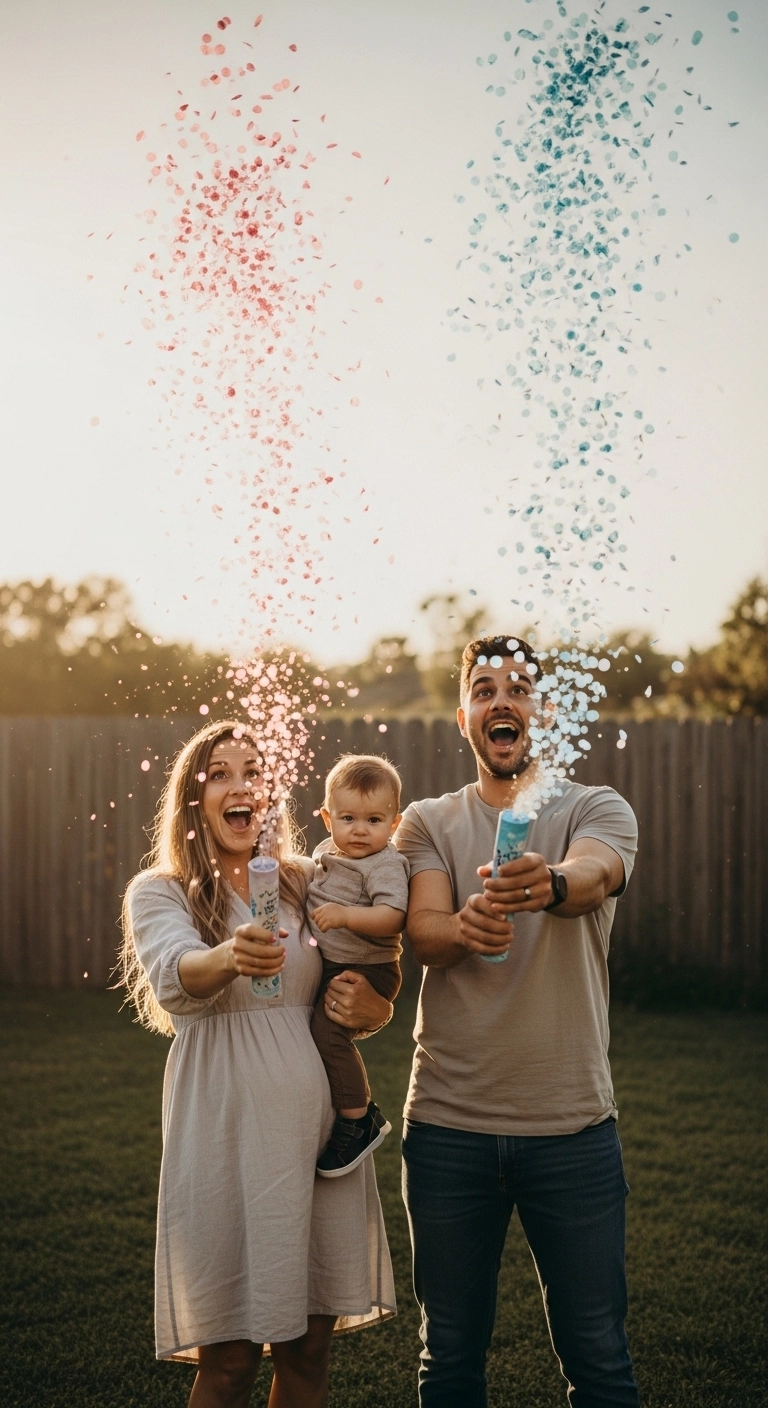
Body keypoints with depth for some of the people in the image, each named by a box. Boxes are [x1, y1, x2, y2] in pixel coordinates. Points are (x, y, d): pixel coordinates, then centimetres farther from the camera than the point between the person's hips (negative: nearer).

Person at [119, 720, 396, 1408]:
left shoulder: (306, 884, 12)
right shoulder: (158, 892, 0)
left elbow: (372, 990, 18)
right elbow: (173, 976, -20)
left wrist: (371, 1009, -6)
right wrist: (230, 957, -42)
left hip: (319, 1120, 4)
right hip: (228, 1131, -4)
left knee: (308, 1350, 9)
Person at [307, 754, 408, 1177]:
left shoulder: (385, 864, -16)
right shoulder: (325, 852, 9)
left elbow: (392, 918, -30)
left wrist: (345, 915, -40)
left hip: (366, 969, -9)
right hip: (327, 963, 9)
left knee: (326, 1028, -23)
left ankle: (359, 1119, -10)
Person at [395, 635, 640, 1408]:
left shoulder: (598, 810, 1)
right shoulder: (427, 822, 6)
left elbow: (592, 875, -22)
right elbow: (422, 933, -11)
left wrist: (549, 882, -46)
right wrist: (465, 928, -35)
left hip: (573, 1125, -1)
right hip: (447, 1124, 1)